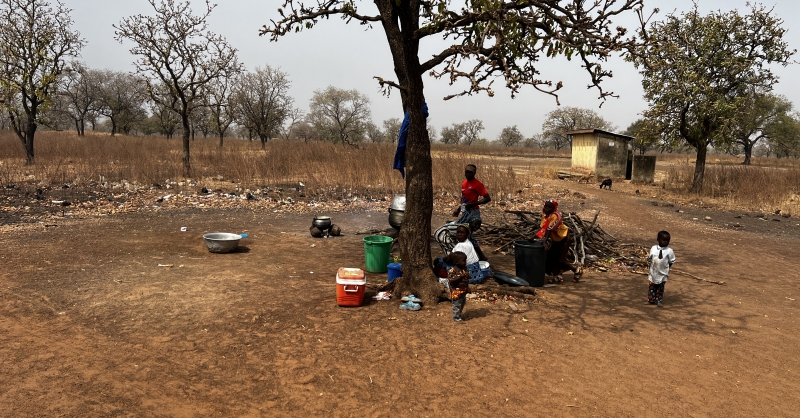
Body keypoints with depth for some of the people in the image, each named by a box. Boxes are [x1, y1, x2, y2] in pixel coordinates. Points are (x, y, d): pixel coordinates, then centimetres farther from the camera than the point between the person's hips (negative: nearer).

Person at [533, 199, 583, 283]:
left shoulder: (555, 216, -26)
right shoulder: (545, 216, -1)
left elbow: (549, 229, -35)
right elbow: (541, 228, -3)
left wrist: (545, 241, -41)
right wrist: (535, 237, -13)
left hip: (563, 239, -8)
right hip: (555, 239, 8)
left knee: (560, 260, -7)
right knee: (550, 257, 5)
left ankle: (577, 270, 14)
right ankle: (558, 276, 17)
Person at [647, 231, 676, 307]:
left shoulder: (669, 251, -11)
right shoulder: (653, 248, -4)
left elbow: (671, 262, -2)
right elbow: (650, 257, 8)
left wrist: (666, 268, -8)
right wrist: (649, 259, -13)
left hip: (663, 273, -2)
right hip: (653, 272, 2)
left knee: (660, 287, 11)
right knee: (652, 286, 12)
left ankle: (658, 300, 24)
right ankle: (651, 299, 25)